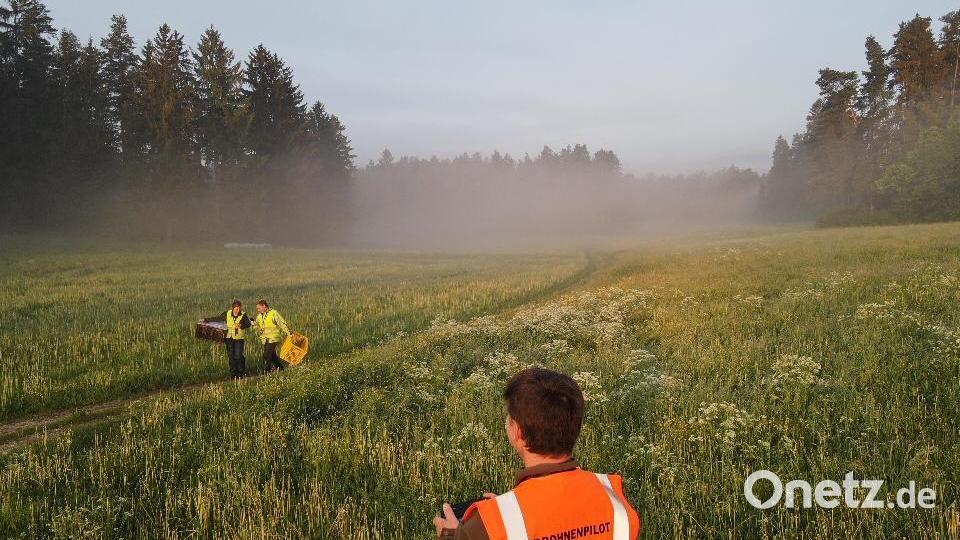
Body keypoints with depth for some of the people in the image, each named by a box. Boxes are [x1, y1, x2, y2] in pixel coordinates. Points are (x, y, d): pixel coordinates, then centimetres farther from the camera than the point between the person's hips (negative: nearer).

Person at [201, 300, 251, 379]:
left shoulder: (243, 315, -6)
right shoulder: (227, 314, 3)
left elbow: (248, 324, -16)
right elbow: (217, 318, 13)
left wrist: (241, 325, -35)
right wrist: (206, 320, 15)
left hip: (239, 338, -3)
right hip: (229, 337, 3)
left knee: (238, 356, -9)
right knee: (231, 357, 6)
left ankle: (242, 373, 6)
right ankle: (233, 374, 17)